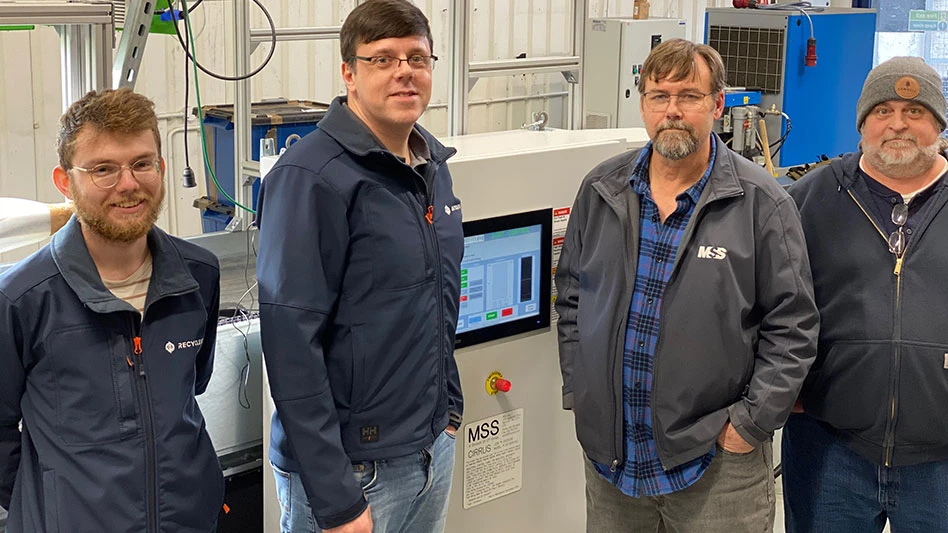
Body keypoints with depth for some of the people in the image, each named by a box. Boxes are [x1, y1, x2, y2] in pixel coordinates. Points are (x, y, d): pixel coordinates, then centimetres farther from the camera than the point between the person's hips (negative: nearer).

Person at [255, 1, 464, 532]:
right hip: (354, 468, -7)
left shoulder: (433, 168, 7)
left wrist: (449, 407, 16)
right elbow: (291, 343, -20)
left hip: (434, 449, 7)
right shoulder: (312, 177, -16)